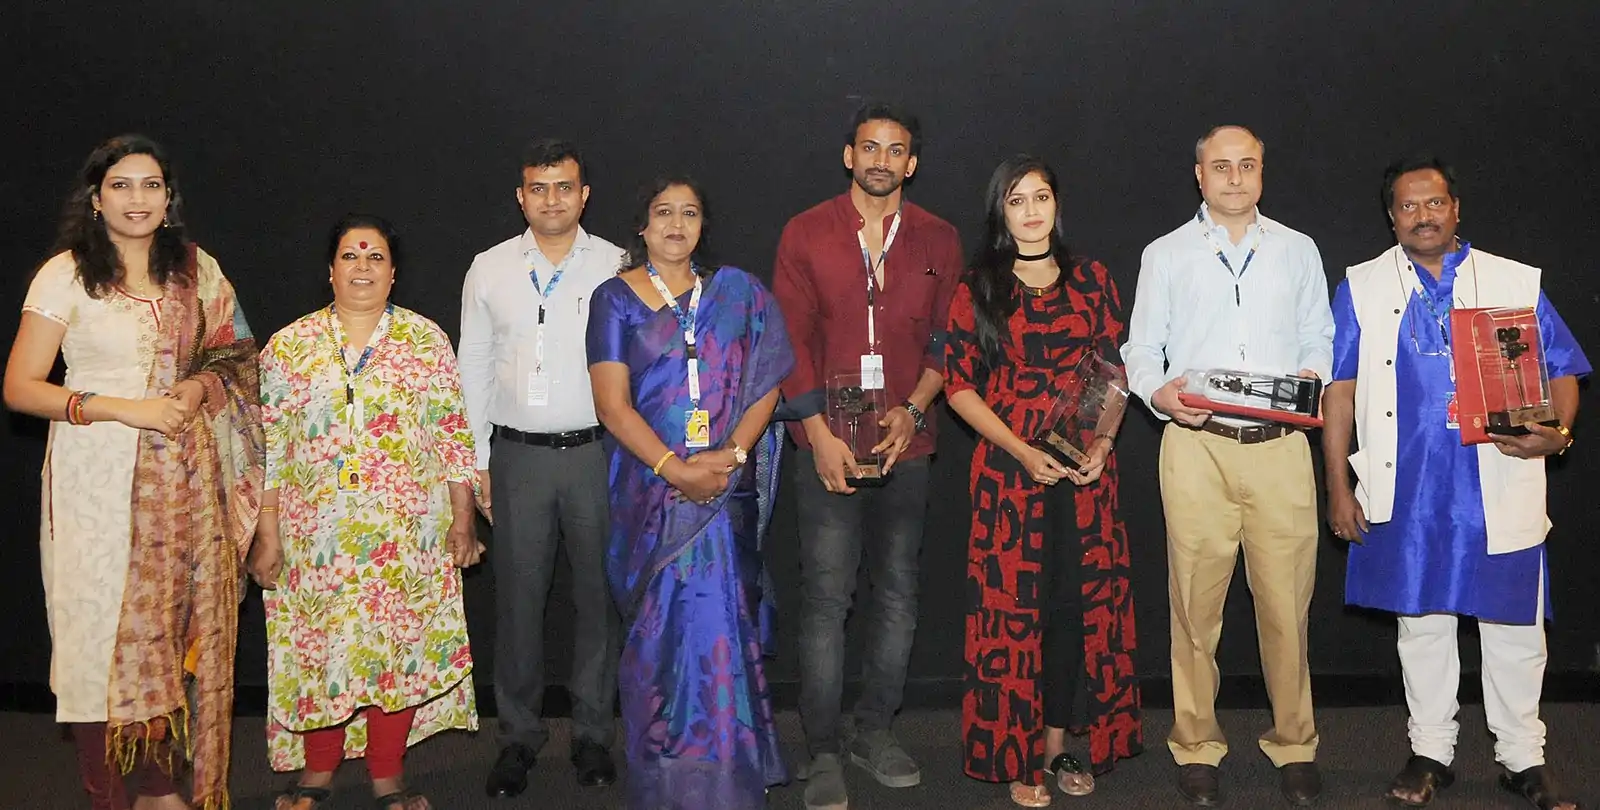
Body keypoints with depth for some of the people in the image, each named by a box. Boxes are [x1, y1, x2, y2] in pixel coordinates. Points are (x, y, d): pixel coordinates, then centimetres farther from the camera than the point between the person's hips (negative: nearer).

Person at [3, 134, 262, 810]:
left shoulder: (197, 270, 9)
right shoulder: (66, 275, -2)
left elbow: (233, 362, 17)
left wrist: (201, 388, -5)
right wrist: (125, 409, -15)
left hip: (183, 480, 3)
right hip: (98, 478, -3)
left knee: (175, 627, 5)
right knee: (104, 633, -1)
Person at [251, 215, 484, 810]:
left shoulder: (426, 341, 3)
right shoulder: (288, 347, 4)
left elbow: (454, 436, 4)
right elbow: (268, 447, 4)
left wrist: (461, 521, 0)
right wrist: (267, 535, 0)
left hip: (407, 535, 0)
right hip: (315, 537, 0)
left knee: (398, 647, 5)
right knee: (318, 648, 7)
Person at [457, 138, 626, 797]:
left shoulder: (616, 266, 3)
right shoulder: (490, 269, 7)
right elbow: (473, 369, 10)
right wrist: (476, 462, 6)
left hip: (599, 451, -1)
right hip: (518, 453, 1)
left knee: (600, 593, 5)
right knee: (517, 597, 5)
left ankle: (593, 732, 19)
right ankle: (518, 736, 18)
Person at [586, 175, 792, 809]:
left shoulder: (737, 293, 10)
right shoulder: (617, 299, 4)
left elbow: (765, 384, 5)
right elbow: (612, 403, -5)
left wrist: (732, 453, -11)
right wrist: (676, 469, -14)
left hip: (727, 486, 1)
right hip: (651, 488, -1)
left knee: (720, 621, -2)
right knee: (660, 625, 2)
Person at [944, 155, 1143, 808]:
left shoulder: (1091, 281, 8)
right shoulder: (978, 290, 2)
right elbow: (960, 385, -2)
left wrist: (1103, 441, -7)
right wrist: (1022, 452, -13)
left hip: (1086, 468, 2)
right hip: (1009, 471, -2)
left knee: (1079, 601, 4)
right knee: (1013, 606, 0)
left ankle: (1061, 743, 18)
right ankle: (1017, 757, 11)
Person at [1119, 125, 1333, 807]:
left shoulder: (1298, 250, 17)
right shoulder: (1165, 255, 12)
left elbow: (1320, 338, 16)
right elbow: (1140, 348, 9)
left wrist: (1311, 377, -5)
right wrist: (1158, 392, -11)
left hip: (1281, 445, 1)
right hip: (1196, 447, -1)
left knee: (1287, 602, 0)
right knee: (1196, 602, 0)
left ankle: (1294, 744, 15)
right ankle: (1196, 746, 12)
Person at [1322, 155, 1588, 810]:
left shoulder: (1517, 283, 7)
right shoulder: (1362, 288, 7)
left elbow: (1561, 371, 8)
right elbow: (1339, 389, 4)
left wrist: (1559, 432, -13)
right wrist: (1338, 486, -1)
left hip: (1500, 492, 0)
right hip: (1408, 493, 0)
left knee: (1514, 626, 5)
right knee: (1420, 622, 10)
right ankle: (1430, 752, 23)